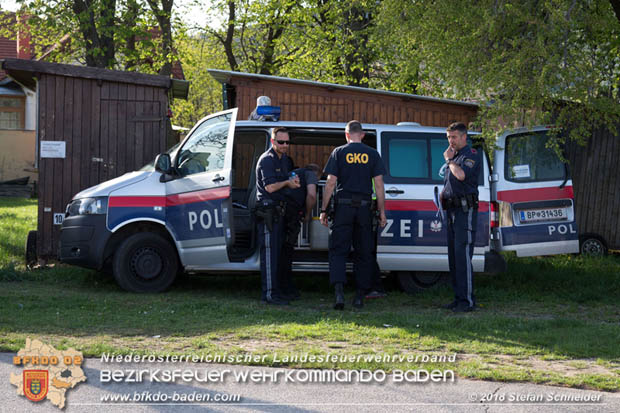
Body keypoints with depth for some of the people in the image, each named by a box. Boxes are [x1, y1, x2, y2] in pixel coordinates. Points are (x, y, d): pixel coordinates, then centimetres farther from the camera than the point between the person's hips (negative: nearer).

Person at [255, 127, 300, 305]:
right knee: (269, 252, -10)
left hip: (278, 210, 9)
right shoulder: (267, 160, -12)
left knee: (277, 252, 12)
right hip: (267, 209, -9)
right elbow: (270, 187, -19)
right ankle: (269, 293, -9)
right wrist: (287, 183, -6)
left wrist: (293, 182, 2)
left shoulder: (284, 159, 17)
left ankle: (274, 291, 18)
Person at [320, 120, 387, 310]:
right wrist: (382, 212, 5)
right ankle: (360, 296, 10)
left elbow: (331, 183, -4)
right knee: (364, 253, 9)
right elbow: (379, 185, 1)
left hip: (343, 205, -1)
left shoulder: (339, 152, 0)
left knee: (338, 251, 0)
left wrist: (323, 209, 0)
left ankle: (339, 292, -16)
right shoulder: (372, 154, 4)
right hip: (364, 207, 2)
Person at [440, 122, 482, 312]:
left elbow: (461, 175, -26)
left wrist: (449, 159, -10)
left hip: (465, 211, -10)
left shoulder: (471, 155, -8)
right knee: (453, 256, 10)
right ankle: (459, 298, 15)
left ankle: (467, 300, -12)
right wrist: (444, 193, 14)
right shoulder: (454, 156, 21)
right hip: (452, 211, 10)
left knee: (462, 255, -13)